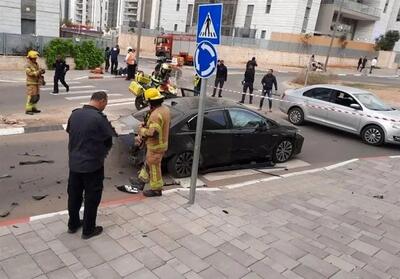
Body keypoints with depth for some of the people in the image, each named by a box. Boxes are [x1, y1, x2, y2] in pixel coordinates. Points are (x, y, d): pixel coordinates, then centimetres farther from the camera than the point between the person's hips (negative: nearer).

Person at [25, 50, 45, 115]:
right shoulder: (28, 65, -9)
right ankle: (28, 109, -8)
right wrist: (38, 72, -25)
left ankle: (33, 108, 19)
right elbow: (30, 73, -20)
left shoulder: (36, 64, 16)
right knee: (31, 96, -11)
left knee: (37, 96, 10)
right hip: (31, 83, -8)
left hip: (37, 82, 8)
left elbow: (39, 73, 23)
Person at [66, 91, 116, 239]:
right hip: (92, 165, -6)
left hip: (74, 163, 6)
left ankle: (73, 224, 35)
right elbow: (111, 138, -10)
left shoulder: (74, 114, 0)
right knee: (92, 198, 9)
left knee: (74, 195, 19)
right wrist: (103, 152, 9)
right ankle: (88, 230, 20)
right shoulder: (99, 118, -19)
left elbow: (70, 133, 11)